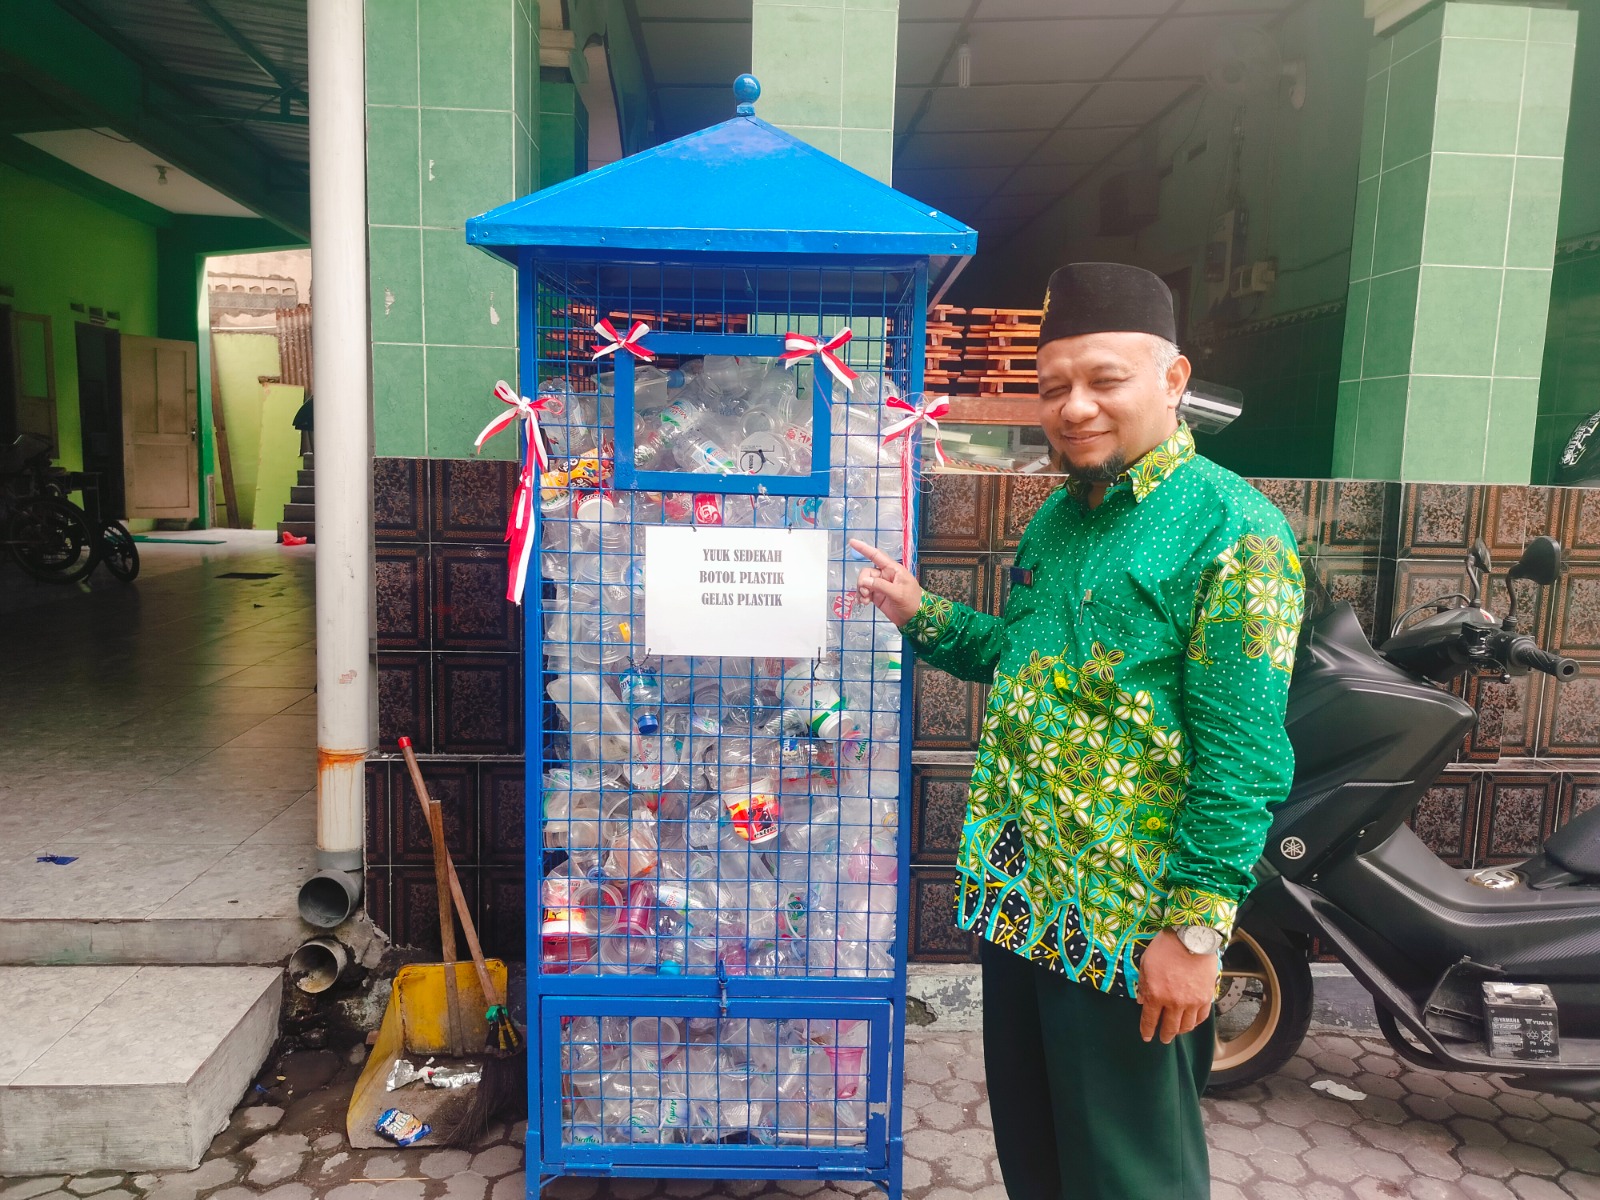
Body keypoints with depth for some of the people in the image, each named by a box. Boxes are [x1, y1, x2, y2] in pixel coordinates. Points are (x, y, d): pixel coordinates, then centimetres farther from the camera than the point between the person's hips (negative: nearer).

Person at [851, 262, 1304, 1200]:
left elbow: (1243, 759, -18)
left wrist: (1197, 929, -19)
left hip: (1130, 924, -7)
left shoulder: (1234, 530, -15)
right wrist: (924, 618, 10)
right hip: (1018, 895, 8)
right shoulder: (1057, 517, 10)